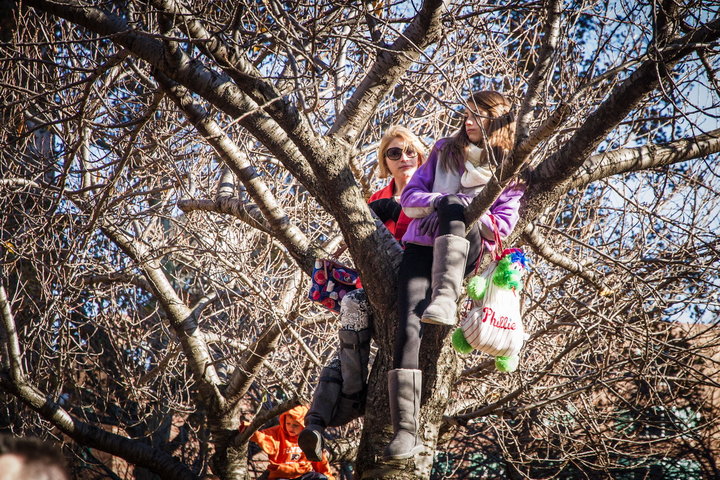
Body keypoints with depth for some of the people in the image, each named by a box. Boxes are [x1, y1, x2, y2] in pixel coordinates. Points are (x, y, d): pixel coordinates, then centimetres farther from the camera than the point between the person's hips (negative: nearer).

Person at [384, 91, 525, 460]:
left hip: (465, 253, -2)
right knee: (407, 331, -22)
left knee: (453, 206, -36)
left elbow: (503, 225, 0)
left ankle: (445, 299, -54)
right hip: (421, 247, 2)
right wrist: (436, 202, -11)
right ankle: (405, 432, -27)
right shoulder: (444, 150, 19)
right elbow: (409, 197, 11)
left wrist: (454, 209, -16)